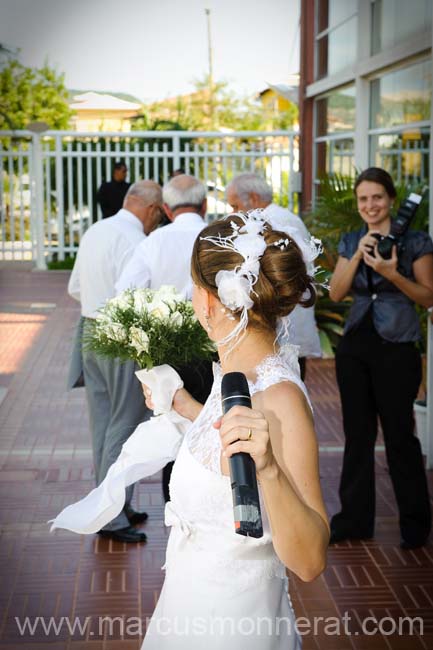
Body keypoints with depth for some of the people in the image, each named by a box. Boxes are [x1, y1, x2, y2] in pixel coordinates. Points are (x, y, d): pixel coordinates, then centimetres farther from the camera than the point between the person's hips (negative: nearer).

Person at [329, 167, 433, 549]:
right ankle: (354, 519, 21)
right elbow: (336, 293, 1)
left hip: (397, 349, -5)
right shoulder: (351, 242, 10)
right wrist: (358, 254, -11)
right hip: (355, 346, 5)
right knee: (358, 433, 10)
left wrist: (392, 274, -19)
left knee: (399, 435, 0)